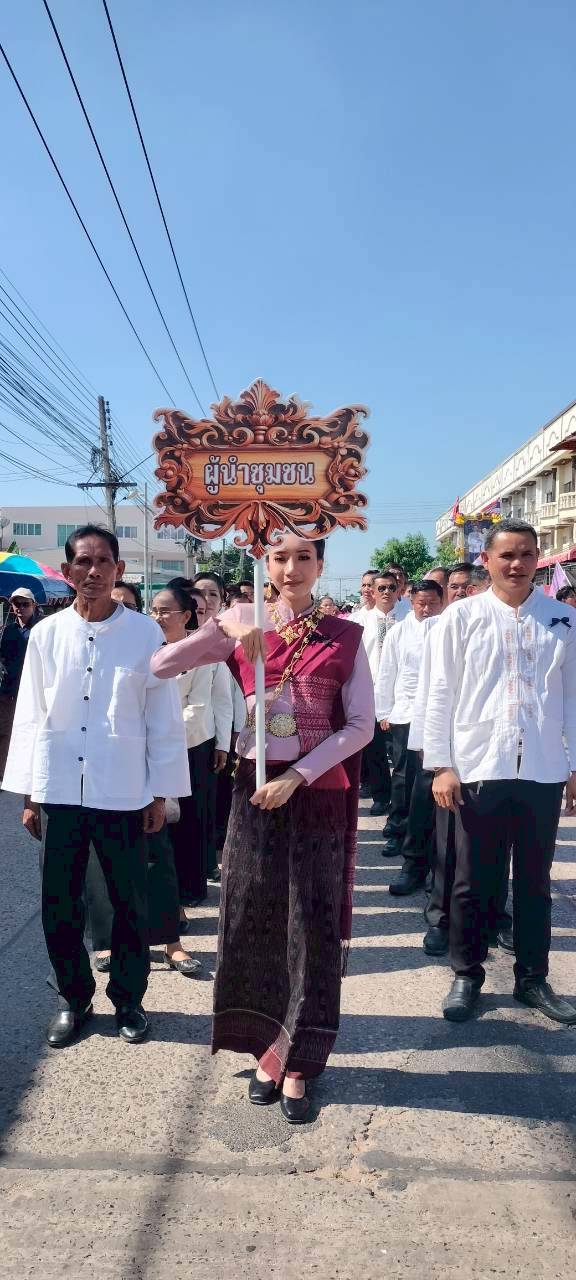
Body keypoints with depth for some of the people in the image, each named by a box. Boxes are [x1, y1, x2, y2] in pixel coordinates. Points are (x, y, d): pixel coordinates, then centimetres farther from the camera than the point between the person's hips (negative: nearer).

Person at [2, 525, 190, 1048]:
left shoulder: (145, 634, -3)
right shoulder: (47, 634, 2)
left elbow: (164, 719, -1)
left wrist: (160, 793, -1)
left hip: (123, 793, -1)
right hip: (59, 790, 2)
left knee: (131, 905, 8)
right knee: (59, 905, 10)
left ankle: (128, 999, 29)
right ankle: (74, 997, 31)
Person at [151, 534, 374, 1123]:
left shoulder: (345, 637, 0)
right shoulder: (244, 627, 2)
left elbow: (361, 725, -5)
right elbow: (160, 666, -8)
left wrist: (297, 776, -14)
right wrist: (223, 625, -21)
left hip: (319, 793, -1)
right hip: (255, 788, 1)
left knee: (311, 927, 6)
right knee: (252, 921, 7)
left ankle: (296, 1062, 21)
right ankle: (267, 1049, 27)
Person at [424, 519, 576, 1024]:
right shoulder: (462, 617, 0)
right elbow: (441, 694, 0)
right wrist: (441, 765, -4)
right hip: (478, 769, -2)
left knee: (535, 881, 14)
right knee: (473, 882, 10)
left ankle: (533, 978, 30)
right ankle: (467, 976, 26)